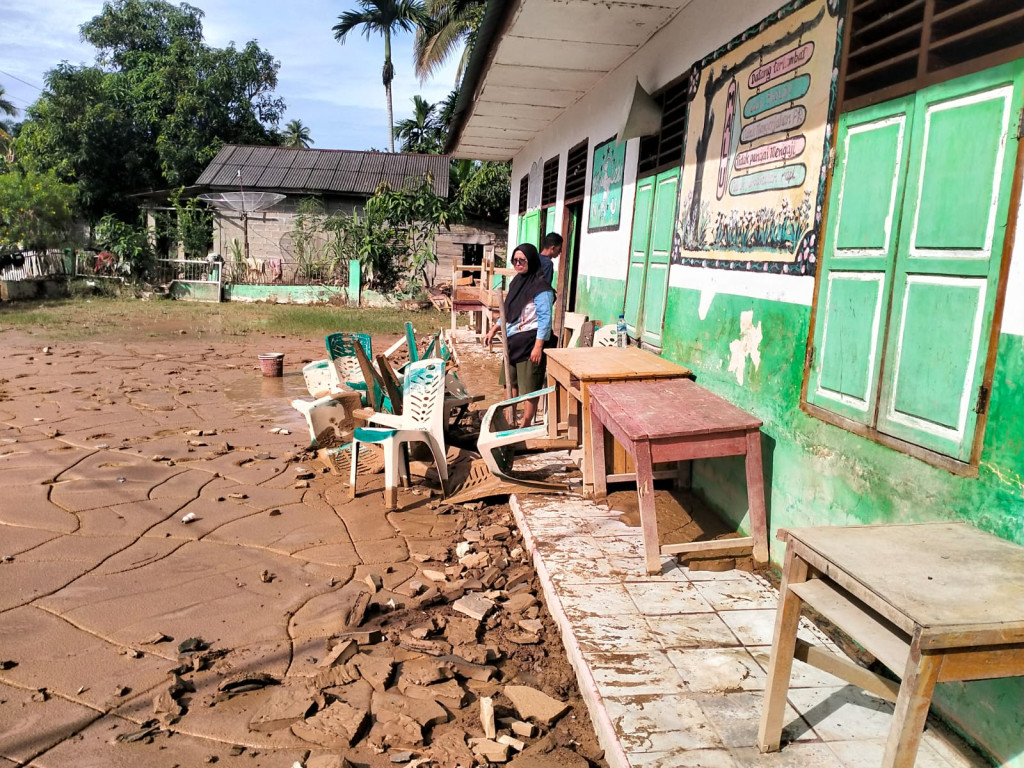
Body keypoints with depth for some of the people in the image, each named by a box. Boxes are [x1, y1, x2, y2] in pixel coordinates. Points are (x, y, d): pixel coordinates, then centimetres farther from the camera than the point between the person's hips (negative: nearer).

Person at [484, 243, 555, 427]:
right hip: (512, 340, 9)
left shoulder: (540, 286, -15)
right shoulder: (516, 282, 11)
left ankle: (526, 424, 10)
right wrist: (494, 330, 19)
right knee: (510, 381, 17)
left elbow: (545, 318, -18)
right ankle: (508, 420, 30)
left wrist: (538, 346, -23)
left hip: (530, 342, -9)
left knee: (529, 386, 0)